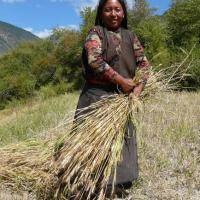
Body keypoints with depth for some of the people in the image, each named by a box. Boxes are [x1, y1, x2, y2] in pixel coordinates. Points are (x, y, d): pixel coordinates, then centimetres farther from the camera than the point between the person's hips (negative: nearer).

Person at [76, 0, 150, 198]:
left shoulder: (129, 36, 13)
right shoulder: (96, 32, -4)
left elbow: (144, 62, 10)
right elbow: (94, 60, -20)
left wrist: (139, 86, -7)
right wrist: (121, 81, -17)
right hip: (98, 95, -5)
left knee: (121, 140, 13)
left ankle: (119, 182, 31)